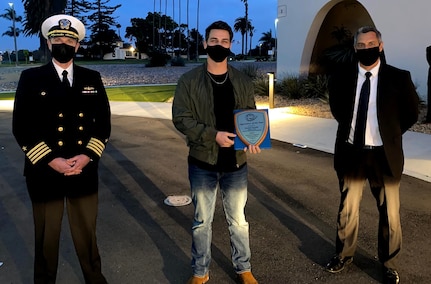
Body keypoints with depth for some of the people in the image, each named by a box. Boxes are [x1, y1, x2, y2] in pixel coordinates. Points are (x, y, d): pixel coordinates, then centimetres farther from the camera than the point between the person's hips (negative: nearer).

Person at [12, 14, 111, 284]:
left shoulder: (92, 79, 6)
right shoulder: (31, 78, 0)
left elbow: (104, 123, 4)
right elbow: (21, 127, -5)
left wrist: (87, 156, -10)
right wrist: (50, 160, -14)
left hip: (84, 172, 2)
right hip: (44, 173, -1)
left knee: (87, 235, 16)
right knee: (46, 238, 14)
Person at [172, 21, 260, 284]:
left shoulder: (243, 81, 3)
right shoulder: (189, 80, -5)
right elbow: (180, 118, -10)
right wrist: (213, 135, -22)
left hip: (236, 163, 2)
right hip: (202, 163, -1)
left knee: (238, 220, 16)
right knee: (202, 222, 13)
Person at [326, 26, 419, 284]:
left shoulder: (399, 77, -6)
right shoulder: (341, 78, -1)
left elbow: (411, 113, 7)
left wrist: (390, 135, 6)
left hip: (384, 154, -1)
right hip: (351, 153, 2)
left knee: (390, 213, 11)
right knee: (347, 210, 14)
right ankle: (344, 255, 35)